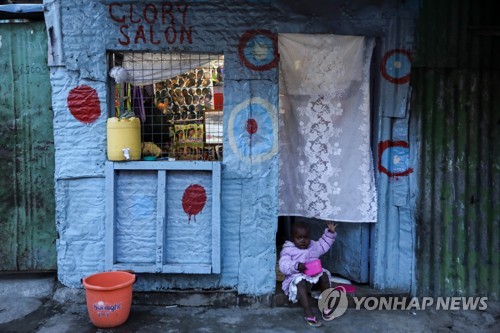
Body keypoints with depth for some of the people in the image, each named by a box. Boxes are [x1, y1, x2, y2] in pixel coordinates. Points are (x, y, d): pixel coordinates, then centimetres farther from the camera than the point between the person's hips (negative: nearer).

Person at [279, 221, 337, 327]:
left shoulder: (313, 246, 15)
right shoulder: (288, 250, -5)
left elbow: (323, 244, 29)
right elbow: (283, 266, -16)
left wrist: (330, 233, 17)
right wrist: (296, 266, -32)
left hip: (314, 275, 6)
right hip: (297, 278, -6)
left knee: (324, 274, -17)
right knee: (301, 282, -36)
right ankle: (308, 312, -44)